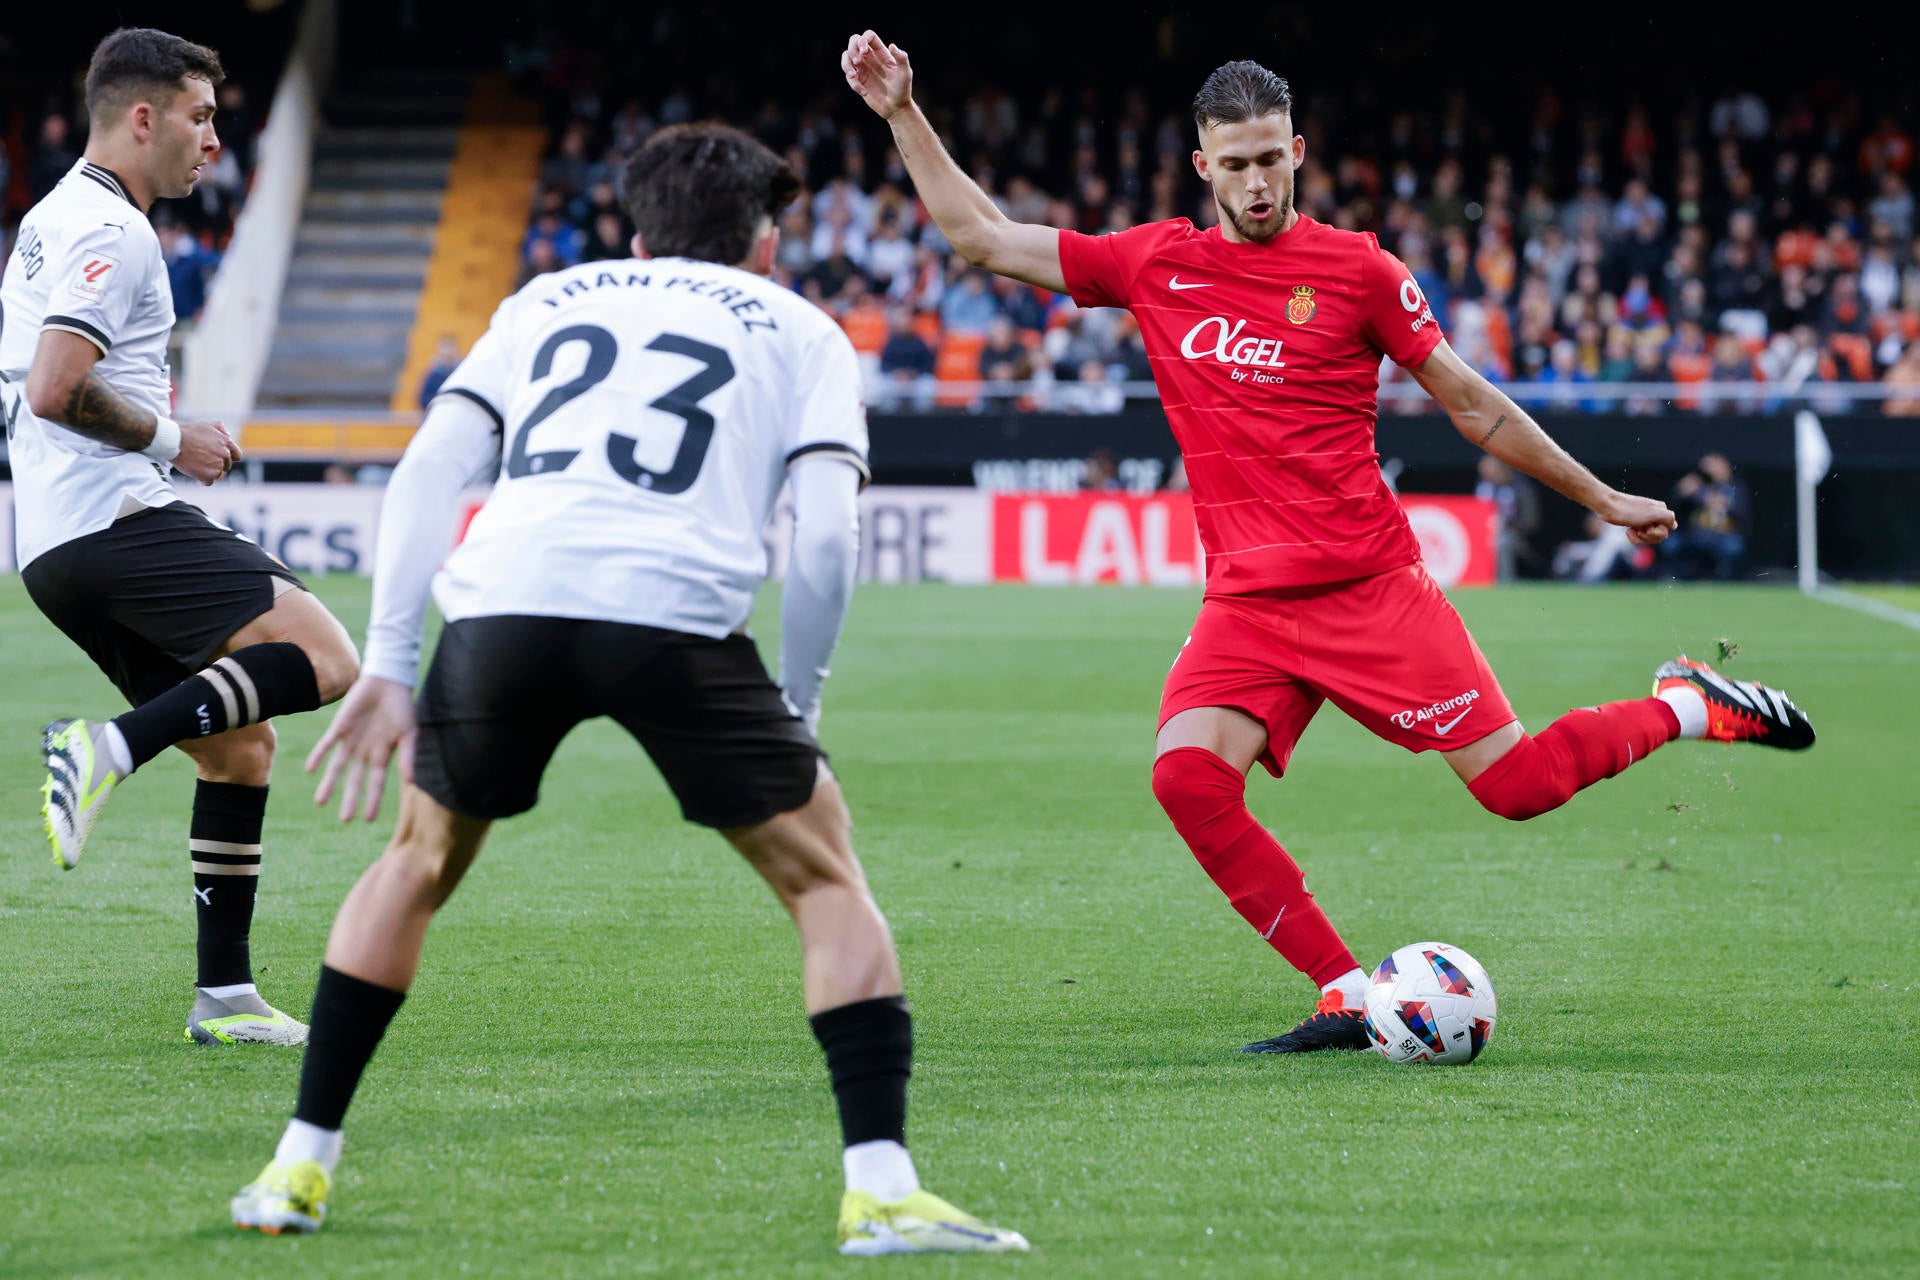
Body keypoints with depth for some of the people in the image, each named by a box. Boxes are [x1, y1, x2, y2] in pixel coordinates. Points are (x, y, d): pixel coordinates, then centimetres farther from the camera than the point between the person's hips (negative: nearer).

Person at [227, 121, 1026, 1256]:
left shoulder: (548, 301, 31)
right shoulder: (800, 332, 23)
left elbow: (430, 468, 18)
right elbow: (826, 534, 8)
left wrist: (388, 666, 16)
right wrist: (798, 708, 18)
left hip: (504, 599, 3)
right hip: (676, 610, -2)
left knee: (420, 864, 26)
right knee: (827, 881, 13)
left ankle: (299, 1168, 26)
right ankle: (882, 1191, 0)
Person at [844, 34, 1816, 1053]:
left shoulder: (1355, 269, 0)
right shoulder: (1154, 265, 7)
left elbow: (1470, 403, 9)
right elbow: (982, 237, 13)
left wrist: (1601, 498, 14)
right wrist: (903, 115, 7)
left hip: (1371, 586, -3)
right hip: (1245, 604, 3)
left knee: (1517, 785, -8)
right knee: (1186, 775, -23)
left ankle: (1688, 708, 22)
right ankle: (1348, 997, -12)